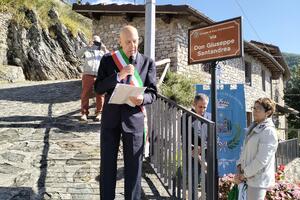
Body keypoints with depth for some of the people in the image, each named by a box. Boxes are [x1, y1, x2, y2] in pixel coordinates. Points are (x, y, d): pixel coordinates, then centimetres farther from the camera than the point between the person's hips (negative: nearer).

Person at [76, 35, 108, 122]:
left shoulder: (102, 52, 18)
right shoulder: (86, 51, 13)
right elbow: (78, 54, -6)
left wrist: (105, 49, -3)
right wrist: (87, 46, -14)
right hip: (88, 75, -1)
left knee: (100, 95, 1)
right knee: (85, 94, 0)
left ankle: (99, 113, 11)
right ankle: (84, 113, 8)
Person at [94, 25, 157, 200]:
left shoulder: (148, 63, 1)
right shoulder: (108, 60, 3)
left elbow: (153, 93, 1)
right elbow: (98, 88, -3)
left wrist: (142, 99, -22)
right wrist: (118, 76, -18)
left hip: (134, 119, -1)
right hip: (111, 118, 1)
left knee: (133, 165, 7)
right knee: (107, 164, 10)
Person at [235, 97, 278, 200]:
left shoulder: (269, 131, -18)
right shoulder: (253, 128, 8)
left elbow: (261, 160, -22)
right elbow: (244, 149, 13)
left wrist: (244, 174, -15)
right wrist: (239, 167, 1)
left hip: (258, 180, -8)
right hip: (250, 177, 8)